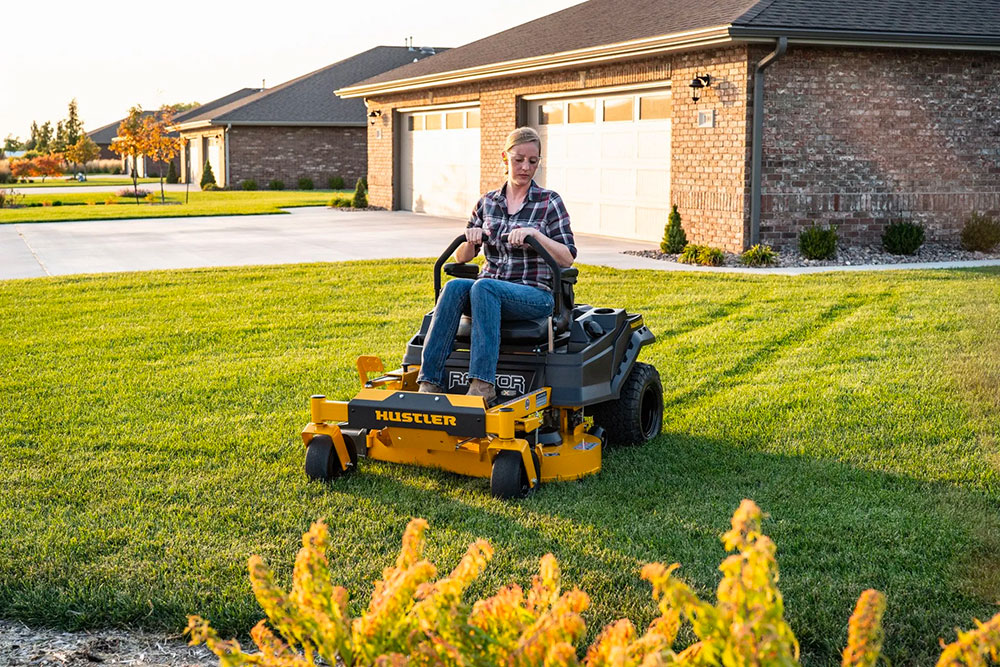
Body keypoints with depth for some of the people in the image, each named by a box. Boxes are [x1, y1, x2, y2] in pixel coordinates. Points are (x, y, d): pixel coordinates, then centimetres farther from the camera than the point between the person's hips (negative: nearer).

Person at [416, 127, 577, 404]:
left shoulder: (549, 202, 4)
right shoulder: (487, 202, 15)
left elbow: (568, 259, -3)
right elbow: (461, 257, 16)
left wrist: (535, 234, -18)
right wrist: (471, 239, -6)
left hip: (534, 295, -3)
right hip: (489, 293, 4)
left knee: (483, 287, -35)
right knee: (454, 286, -30)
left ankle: (482, 384, -46)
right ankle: (429, 382, -40)